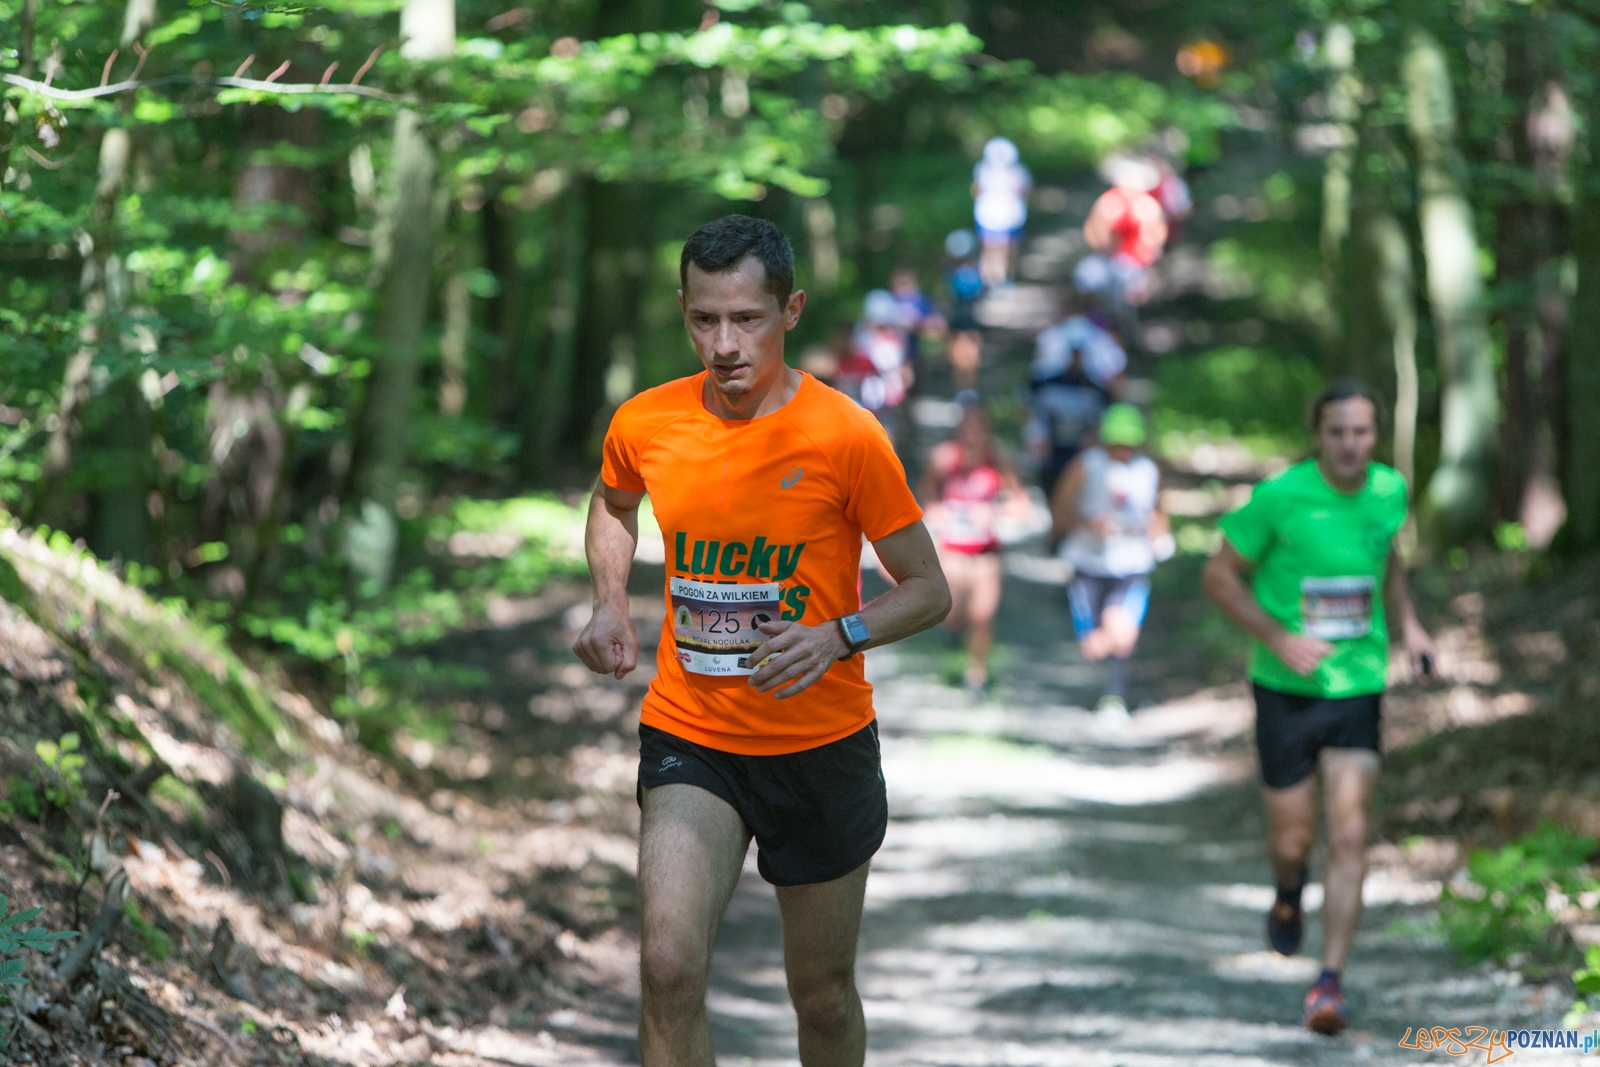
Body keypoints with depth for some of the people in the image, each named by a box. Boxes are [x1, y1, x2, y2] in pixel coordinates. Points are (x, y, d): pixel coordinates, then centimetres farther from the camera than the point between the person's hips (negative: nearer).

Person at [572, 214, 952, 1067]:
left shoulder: (845, 437, -14)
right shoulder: (644, 426, -5)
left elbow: (929, 593, -6)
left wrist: (838, 637, -25)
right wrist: (610, 603, 3)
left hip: (823, 745, -1)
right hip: (688, 737, 1)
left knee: (823, 995, 13)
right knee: (669, 966, -20)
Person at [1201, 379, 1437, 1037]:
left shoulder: (1390, 490, 0)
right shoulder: (1280, 496, -13)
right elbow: (1220, 576, -6)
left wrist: (1408, 624, 7)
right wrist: (1280, 639, -17)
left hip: (1359, 687, 2)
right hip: (1285, 689, -2)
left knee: (1349, 837, -9)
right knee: (1291, 840, 5)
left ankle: (1330, 983, -4)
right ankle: (1288, 895, 43)